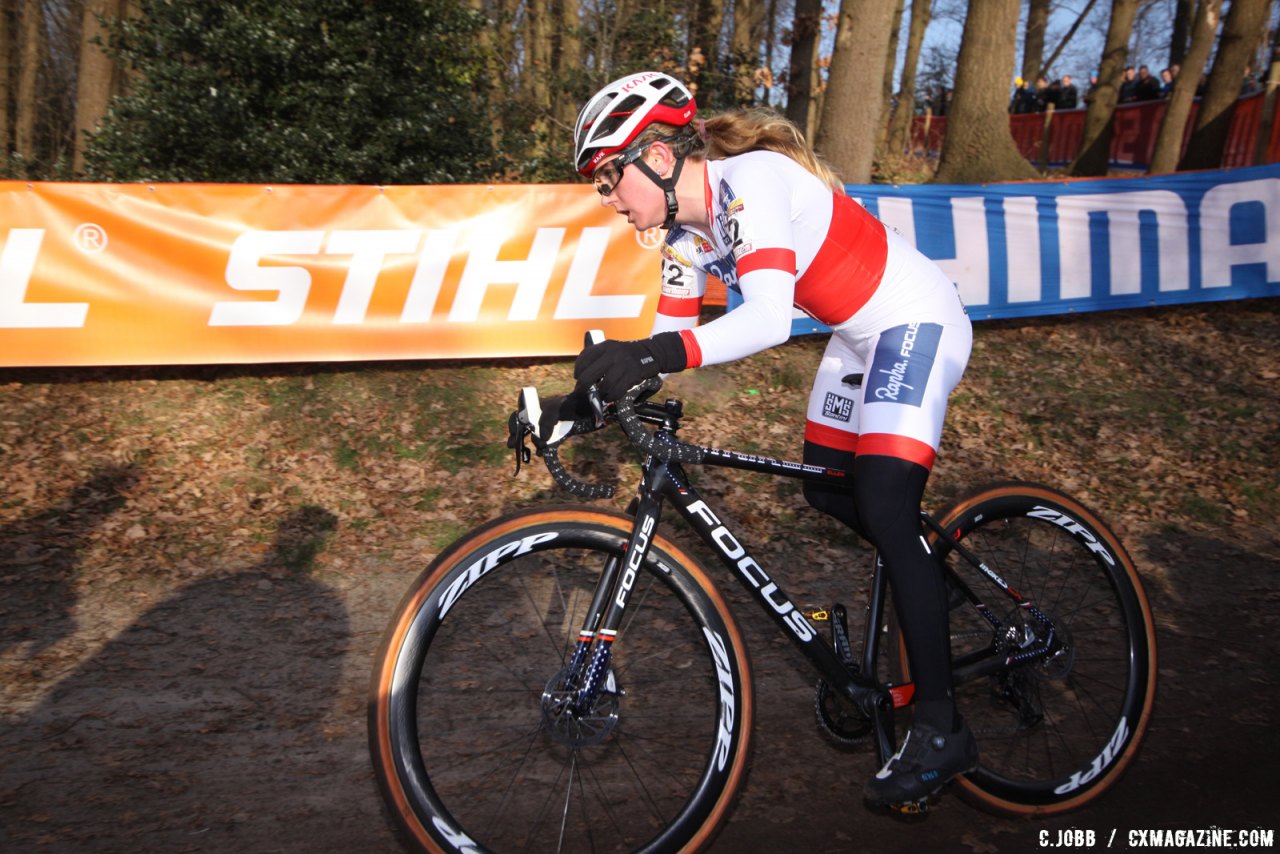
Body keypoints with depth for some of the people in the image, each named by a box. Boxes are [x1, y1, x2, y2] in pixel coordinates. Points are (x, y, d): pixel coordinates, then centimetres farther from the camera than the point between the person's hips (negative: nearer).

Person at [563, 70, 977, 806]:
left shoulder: (750, 181, -26)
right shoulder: (688, 234, 1)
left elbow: (769, 319, -38)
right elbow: (672, 338, 2)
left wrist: (656, 355, -51)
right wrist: (583, 401, -7)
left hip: (917, 322, -9)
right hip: (861, 337, 9)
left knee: (884, 509, -17)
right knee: (826, 490, 12)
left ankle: (941, 727, -8)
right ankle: (930, 576, 37)